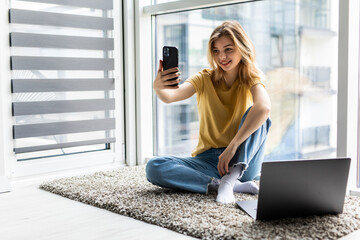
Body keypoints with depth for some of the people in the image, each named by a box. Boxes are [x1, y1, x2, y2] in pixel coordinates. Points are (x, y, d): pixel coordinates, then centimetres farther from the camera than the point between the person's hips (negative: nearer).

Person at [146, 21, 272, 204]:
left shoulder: (251, 79, -3)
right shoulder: (204, 79, 2)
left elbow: (264, 106, -28)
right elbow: (170, 96, -19)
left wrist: (233, 146, -37)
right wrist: (159, 88, -43)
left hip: (243, 161, -2)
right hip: (208, 160, 2)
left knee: (257, 113, -25)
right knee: (153, 168, -23)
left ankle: (231, 177, -30)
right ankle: (235, 185, -25)